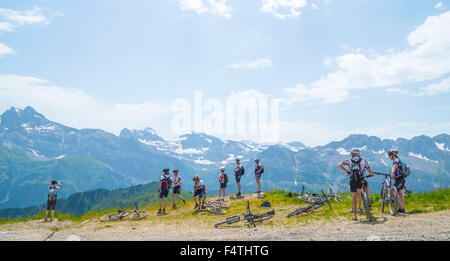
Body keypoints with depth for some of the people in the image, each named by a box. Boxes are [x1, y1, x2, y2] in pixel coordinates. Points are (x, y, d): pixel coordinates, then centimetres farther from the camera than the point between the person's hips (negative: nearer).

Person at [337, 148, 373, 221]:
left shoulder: (349, 160, 11)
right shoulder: (363, 161, 10)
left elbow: (339, 165, 11)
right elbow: (370, 171, 13)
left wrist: (346, 170, 21)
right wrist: (371, 174, 36)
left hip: (352, 181, 1)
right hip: (361, 181, -1)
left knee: (354, 197, 5)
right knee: (366, 184, 34)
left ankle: (355, 215, 4)